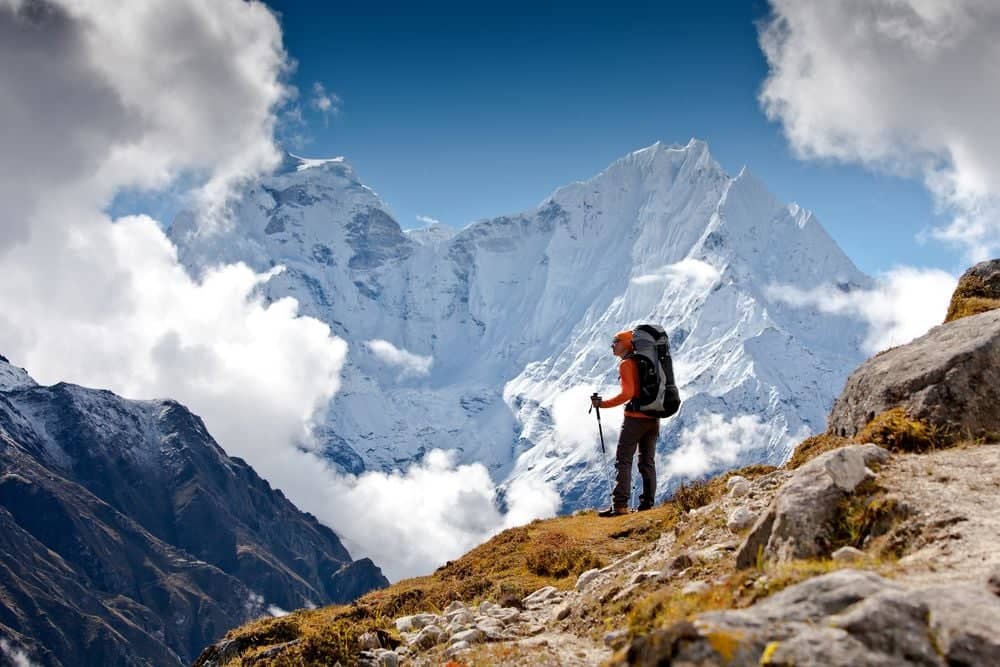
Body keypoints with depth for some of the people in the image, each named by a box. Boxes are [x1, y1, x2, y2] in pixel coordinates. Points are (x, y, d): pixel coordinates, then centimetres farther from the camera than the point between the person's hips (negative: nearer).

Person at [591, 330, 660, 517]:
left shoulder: (626, 364, -9)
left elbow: (627, 393, -18)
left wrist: (603, 404, -14)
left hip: (635, 417, -7)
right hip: (653, 418, 7)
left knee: (623, 461, -4)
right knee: (647, 462, 10)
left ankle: (620, 505, -10)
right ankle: (647, 504, 8)